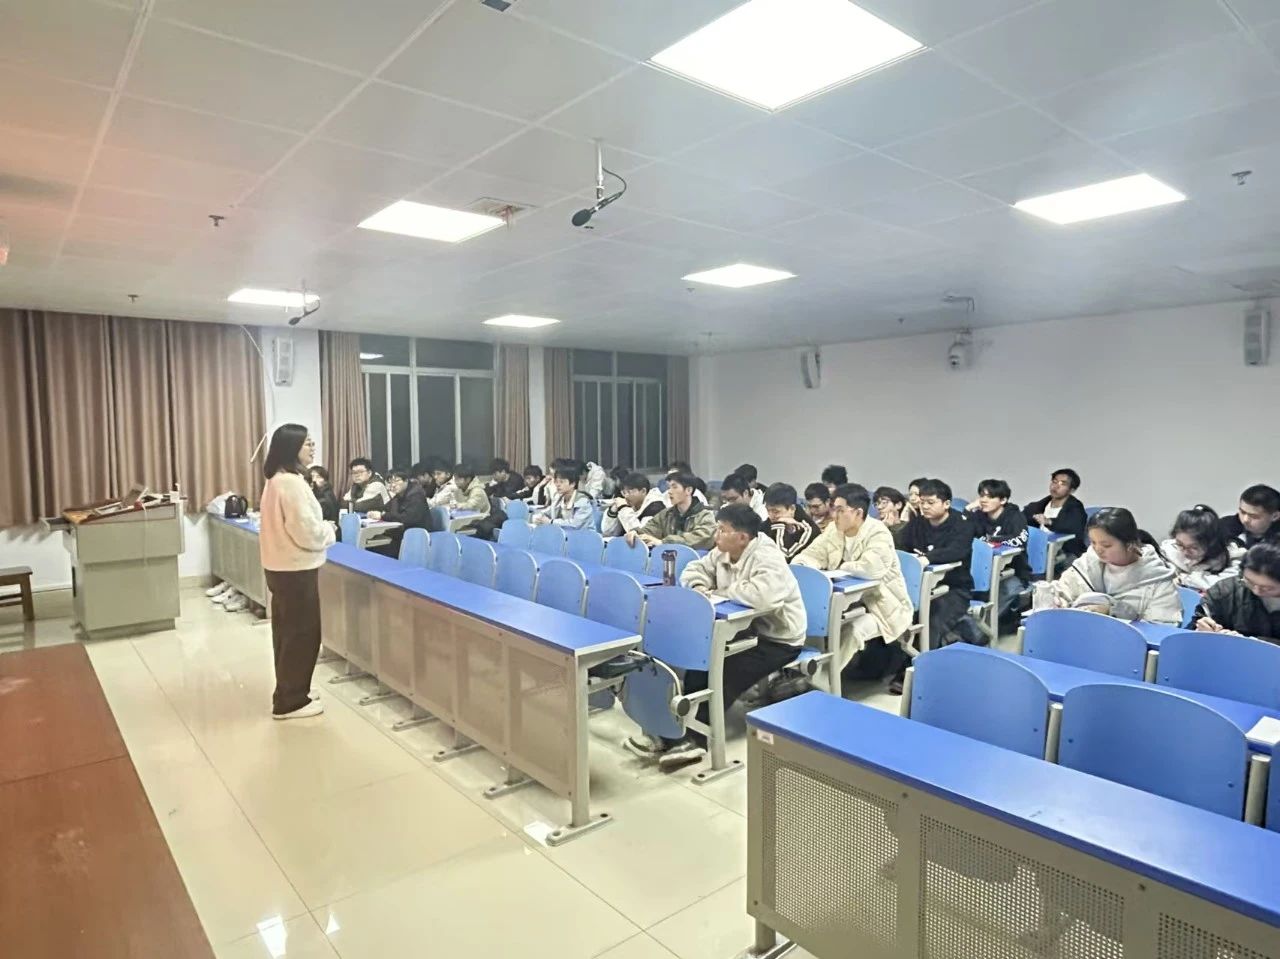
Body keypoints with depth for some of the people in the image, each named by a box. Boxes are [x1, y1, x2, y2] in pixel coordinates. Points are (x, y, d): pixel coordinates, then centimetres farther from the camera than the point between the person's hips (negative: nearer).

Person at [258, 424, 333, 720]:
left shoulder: (276, 480, 10)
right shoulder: (291, 483, -21)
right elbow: (306, 532, -24)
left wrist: (321, 529, 12)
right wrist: (329, 532, -6)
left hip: (281, 566, 10)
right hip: (296, 568, -10)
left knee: (287, 631, 19)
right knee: (302, 633, 0)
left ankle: (288, 693, 31)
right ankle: (290, 702, 10)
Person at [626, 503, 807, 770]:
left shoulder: (766, 558, -26)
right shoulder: (723, 553, 2)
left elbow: (764, 596, -44)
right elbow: (696, 568, 16)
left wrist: (718, 592, -28)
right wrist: (699, 587, -11)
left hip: (777, 638, -8)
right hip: (747, 628, 8)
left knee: (725, 674, -23)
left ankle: (692, 737, -13)